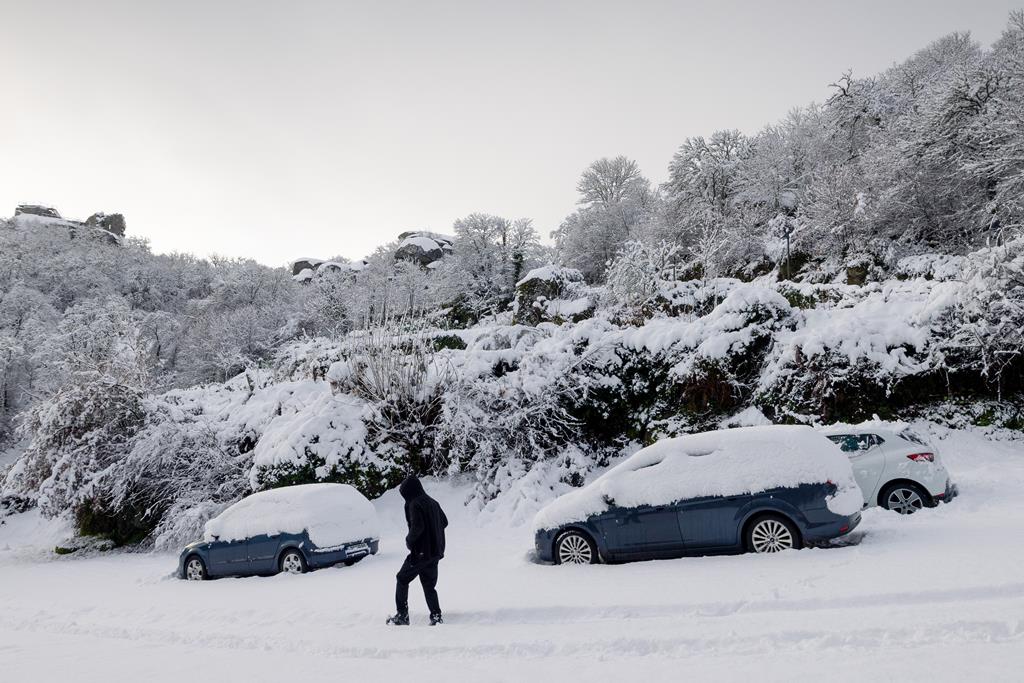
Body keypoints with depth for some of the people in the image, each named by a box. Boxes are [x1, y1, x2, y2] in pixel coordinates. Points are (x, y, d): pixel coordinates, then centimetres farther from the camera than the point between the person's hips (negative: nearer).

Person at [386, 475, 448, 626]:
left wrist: (409, 540, -8)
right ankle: (436, 616, 8)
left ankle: (402, 615, 9)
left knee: (402, 579, 9)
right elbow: (444, 522, 18)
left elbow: (417, 527, -25)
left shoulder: (414, 505, -14)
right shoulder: (432, 502, 11)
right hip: (435, 551, 7)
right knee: (429, 584, 14)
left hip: (420, 552, -7)